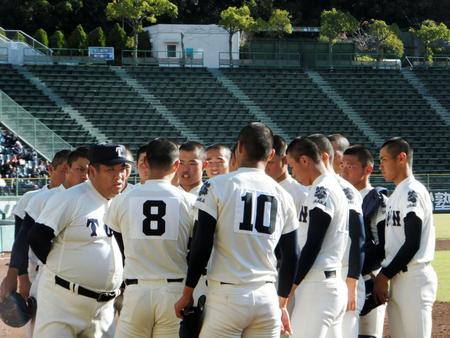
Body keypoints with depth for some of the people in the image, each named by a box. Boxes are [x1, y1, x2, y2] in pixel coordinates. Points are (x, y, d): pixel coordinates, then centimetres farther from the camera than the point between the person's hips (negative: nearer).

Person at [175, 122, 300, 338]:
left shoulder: (217, 186, -3)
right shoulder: (282, 196, 9)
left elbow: (201, 246, -7)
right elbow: (291, 257, 12)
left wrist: (187, 294, 2)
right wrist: (282, 304, 23)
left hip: (227, 296, -4)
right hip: (266, 298, 4)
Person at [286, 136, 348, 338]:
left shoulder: (322, 191, -12)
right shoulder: (336, 189, 18)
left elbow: (313, 246, -17)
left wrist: (292, 286, -14)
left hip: (317, 285, -10)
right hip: (334, 282, 10)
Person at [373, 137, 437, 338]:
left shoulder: (413, 192, -11)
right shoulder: (395, 195, 18)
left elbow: (412, 244, -18)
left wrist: (384, 276, -15)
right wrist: (383, 275, 10)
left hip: (414, 277, -10)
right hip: (397, 278, 10)